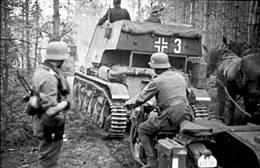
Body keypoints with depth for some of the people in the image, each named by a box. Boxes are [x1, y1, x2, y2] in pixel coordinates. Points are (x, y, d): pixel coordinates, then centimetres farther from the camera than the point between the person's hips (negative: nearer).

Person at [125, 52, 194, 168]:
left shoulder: (157, 81, -3)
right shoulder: (180, 77, 16)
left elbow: (141, 98, 2)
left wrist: (129, 104, 21)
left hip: (171, 117, -6)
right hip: (187, 115, 7)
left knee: (142, 130, 11)